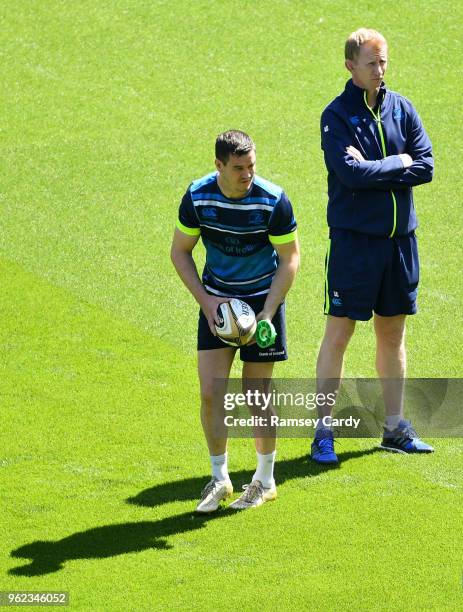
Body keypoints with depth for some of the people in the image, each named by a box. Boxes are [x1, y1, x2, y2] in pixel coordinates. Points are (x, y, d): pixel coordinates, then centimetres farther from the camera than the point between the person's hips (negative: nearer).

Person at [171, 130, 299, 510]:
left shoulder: (273, 200, -18)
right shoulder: (198, 197, -12)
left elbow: (290, 258, -8)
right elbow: (180, 252, 2)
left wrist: (267, 313, -17)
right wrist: (205, 300, -9)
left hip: (263, 297, -2)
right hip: (217, 300, 2)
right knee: (211, 392, -5)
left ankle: (265, 481, 19)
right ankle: (219, 478, 13)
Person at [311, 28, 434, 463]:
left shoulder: (402, 109, 7)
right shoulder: (337, 115, -7)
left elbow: (426, 166, -2)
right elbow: (350, 171, -20)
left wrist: (374, 171, -11)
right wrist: (399, 163, -9)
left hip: (400, 236, 5)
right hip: (354, 237, -5)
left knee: (393, 332, 12)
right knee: (338, 332, -2)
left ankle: (395, 427, 20)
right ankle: (323, 431, 2)